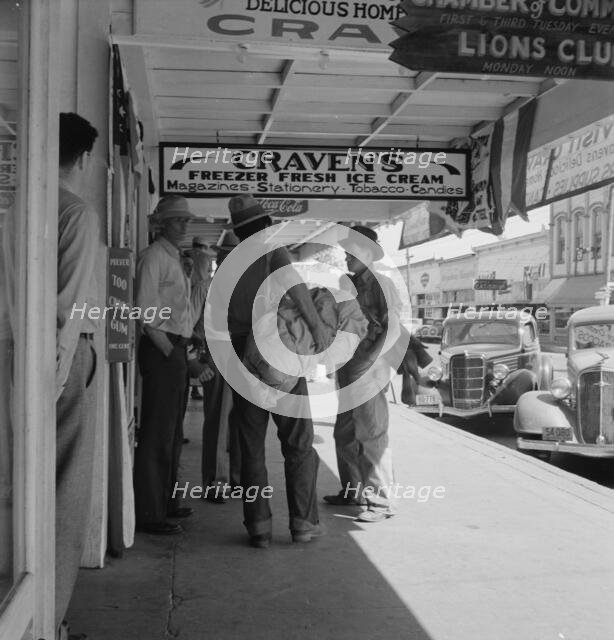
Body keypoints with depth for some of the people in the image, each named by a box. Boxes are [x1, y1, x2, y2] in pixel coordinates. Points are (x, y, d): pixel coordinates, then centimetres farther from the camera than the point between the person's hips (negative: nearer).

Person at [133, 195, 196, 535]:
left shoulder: (176, 258, 20)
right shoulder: (154, 256, -9)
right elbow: (146, 313, -17)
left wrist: (183, 349, 12)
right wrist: (169, 351, -19)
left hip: (175, 348, 10)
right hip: (160, 349, -10)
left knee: (173, 431, 16)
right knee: (157, 432, -8)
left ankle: (165, 501, 28)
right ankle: (148, 513, -3)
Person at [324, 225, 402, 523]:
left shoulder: (381, 284, -9)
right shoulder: (348, 284, 15)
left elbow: (392, 330, -16)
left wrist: (367, 361, -18)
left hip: (369, 374, -9)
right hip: (346, 374, 9)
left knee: (373, 437, -5)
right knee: (344, 434, 16)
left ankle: (381, 501, 2)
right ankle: (352, 490, 30)